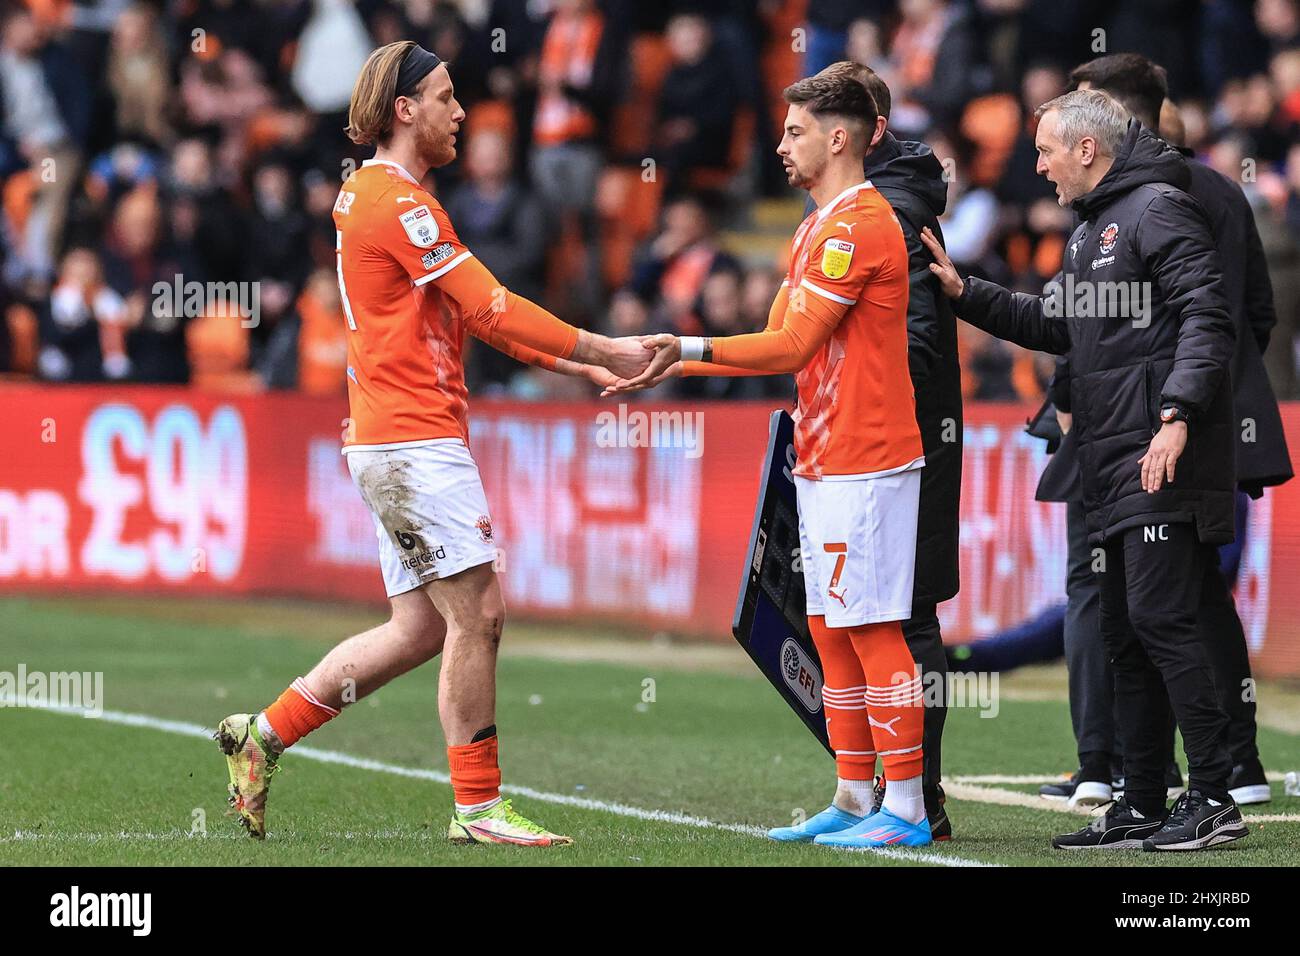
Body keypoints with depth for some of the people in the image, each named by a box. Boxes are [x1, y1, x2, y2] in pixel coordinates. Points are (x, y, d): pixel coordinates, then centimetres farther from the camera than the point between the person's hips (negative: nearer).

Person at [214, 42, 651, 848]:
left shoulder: (372, 194, 20)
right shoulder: (398, 201, -13)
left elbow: (476, 318, 22)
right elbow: (491, 310, -16)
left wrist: (580, 366, 16)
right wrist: (602, 351, -10)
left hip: (401, 443, 10)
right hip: (414, 441, -10)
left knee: (421, 629, 11)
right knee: (475, 616, -7)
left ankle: (265, 735, 15)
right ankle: (479, 807, -2)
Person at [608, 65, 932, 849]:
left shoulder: (857, 226, -14)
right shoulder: (820, 228, 19)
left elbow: (790, 345, -17)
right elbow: (782, 346, 18)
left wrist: (689, 348, -13)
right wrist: (676, 368, 13)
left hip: (864, 464, -10)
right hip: (825, 462, 10)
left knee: (871, 630, -9)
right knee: (831, 632, 10)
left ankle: (906, 808, -7)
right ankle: (855, 799, 14)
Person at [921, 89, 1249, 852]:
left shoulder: (1158, 210, -8)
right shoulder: (1090, 232, 23)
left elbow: (1206, 317, -17)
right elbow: (1055, 326, 33)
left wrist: (1177, 416, -27)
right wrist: (963, 292, 26)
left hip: (1166, 469, -10)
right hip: (1113, 470, 10)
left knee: (1161, 618, -15)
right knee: (1125, 635, 10)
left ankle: (1215, 797, -14)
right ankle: (1144, 807, 15)